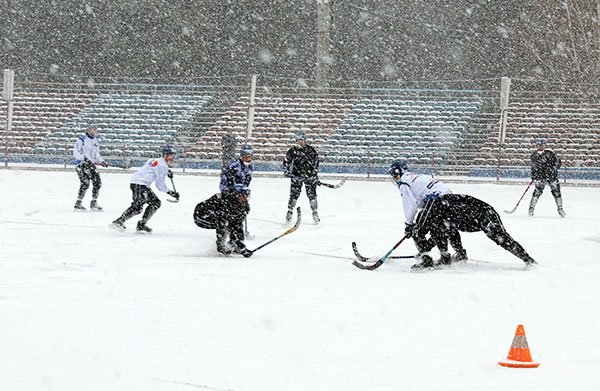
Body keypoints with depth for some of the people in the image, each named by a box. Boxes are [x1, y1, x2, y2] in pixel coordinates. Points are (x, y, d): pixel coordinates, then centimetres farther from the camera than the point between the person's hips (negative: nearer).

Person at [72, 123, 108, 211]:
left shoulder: (96, 141, 15)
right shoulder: (82, 139, -8)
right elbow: (75, 153, -14)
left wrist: (102, 162, 7)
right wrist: (84, 158, -28)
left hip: (91, 164, 7)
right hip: (81, 164, -7)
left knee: (97, 182, 2)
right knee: (85, 183, -20)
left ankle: (93, 203, 16)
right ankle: (78, 204, -14)